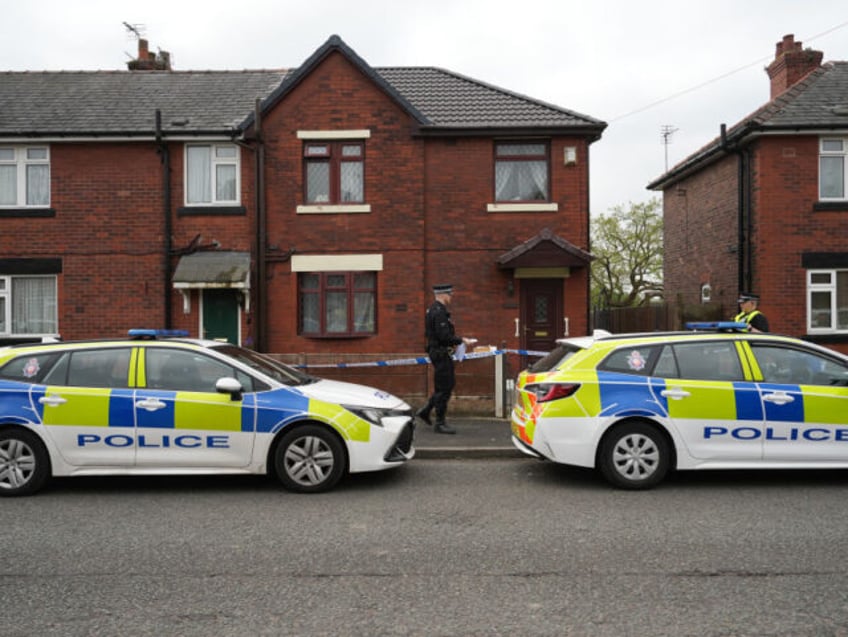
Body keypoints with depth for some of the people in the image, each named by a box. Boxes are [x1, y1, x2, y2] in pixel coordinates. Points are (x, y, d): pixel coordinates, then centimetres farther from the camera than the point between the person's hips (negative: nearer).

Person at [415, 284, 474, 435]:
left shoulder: (433, 309, 14)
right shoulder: (439, 312, -19)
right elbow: (444, 335, -25)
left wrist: (456, 340, 16)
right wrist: (462, 341, -15)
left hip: (438, 352, 10)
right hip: (440, 353, -10)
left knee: (449, 384, 17)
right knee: (443, 388, -3)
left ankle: (425, 411, 22)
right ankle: (440, 424, 5)